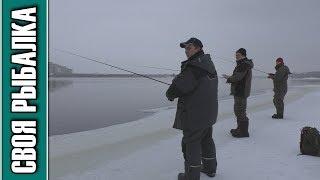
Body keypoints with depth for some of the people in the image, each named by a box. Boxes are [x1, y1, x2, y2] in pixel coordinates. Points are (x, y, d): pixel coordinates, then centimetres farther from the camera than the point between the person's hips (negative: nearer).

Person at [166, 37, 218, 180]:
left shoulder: (193, 66, -21)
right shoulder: (209, 65, 10)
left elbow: (178, 86, -23)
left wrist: (170, 95, -2)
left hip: (194, 115, -9)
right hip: (209, 113, 10)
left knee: (190, 143, 3)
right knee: (206, 140, 21)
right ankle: (210, 168, 37)